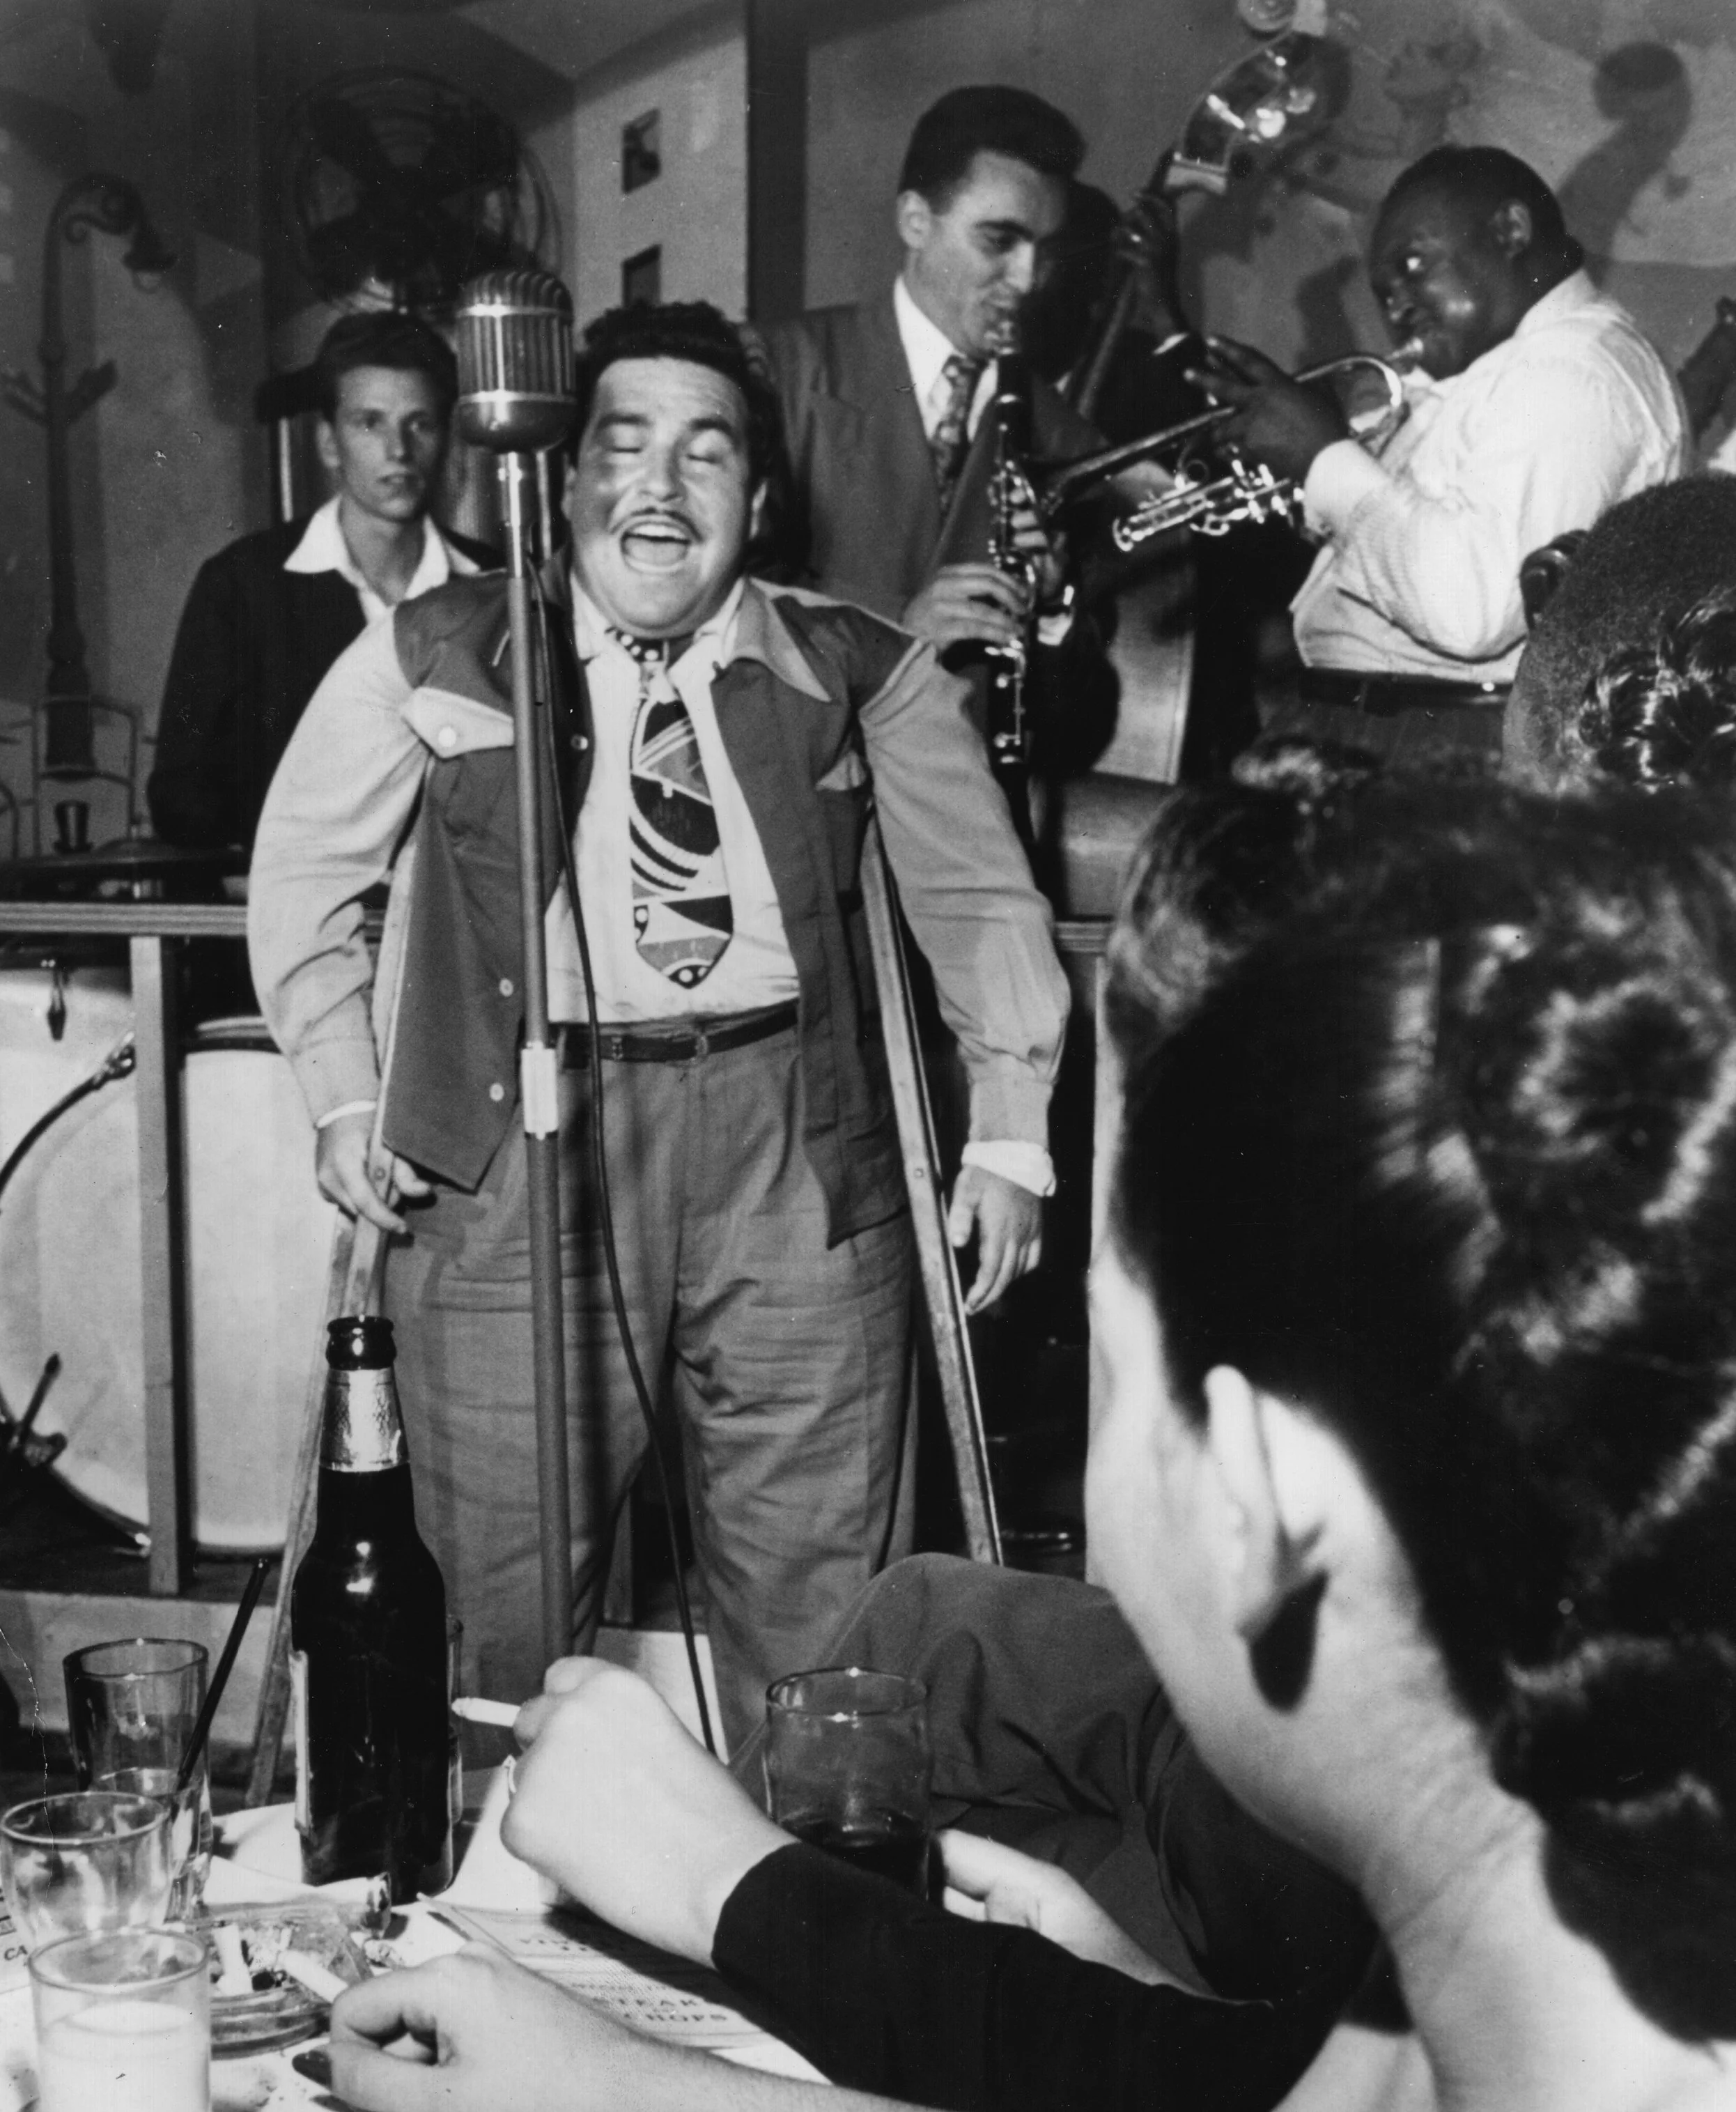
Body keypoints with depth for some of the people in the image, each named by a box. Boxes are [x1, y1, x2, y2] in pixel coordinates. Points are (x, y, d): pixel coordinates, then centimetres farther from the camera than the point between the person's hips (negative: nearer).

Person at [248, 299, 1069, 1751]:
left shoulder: (857, 675, 6)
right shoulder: (434, 660, 5)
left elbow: (981, 896, 13)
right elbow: (305, 873, 16)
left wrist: (1010, 1137, 8)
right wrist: (345, 1098, 9)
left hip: (797, 1137, 1)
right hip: (525, 1133, 0)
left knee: (819, 1587, 5)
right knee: (509, 1588, 2)